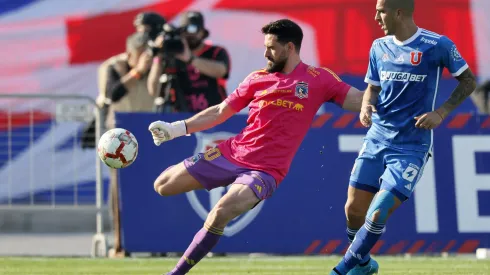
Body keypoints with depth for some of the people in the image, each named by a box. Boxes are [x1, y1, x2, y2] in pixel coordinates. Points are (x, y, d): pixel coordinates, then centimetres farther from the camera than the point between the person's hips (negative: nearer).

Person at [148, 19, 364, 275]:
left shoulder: (318, 79, -1)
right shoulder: (257, 79, 7)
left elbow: (360, 100, -2)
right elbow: (221, 112, 13)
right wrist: (176, 128, 5)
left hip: (265, 170, -5)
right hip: (230, 154, 5)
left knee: (220, 214, -29)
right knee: (163, 186, 4)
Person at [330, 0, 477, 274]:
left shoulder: (438, 45, -10)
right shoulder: (379, 47, 6)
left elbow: (468, 81, 0)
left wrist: (441, 113, -11)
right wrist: (366, 106, -4)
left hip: (412, 146, -5)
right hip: (377, 138, 5)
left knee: (378, 213, -13)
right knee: (354, 208, 3)